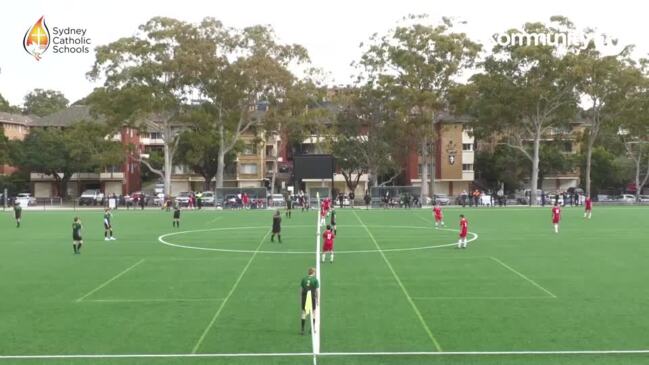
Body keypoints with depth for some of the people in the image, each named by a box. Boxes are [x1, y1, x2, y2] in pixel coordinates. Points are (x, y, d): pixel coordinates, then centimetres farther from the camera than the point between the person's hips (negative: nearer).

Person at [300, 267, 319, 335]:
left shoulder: (304, 279, 3)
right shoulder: (315, 279, -4)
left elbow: (301, 289, 4)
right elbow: (316, 290, -5)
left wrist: (301, 299, 12)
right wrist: (317, 299, 3)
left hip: (305, 298, 2)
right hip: (312, 298, -1)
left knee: (304, 313, 5)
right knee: (313, 313, 14)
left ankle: (302, 330, 3)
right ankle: (313, 329, 20)